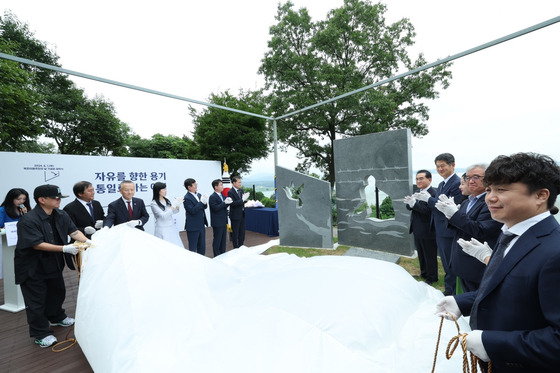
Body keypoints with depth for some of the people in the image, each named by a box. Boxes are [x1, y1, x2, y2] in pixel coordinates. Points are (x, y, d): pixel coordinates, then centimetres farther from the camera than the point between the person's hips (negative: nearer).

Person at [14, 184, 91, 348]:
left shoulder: (61, 215, -5)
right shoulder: (28, 220, -25)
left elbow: (73, 231, -6)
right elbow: (36, 244, -28)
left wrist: (87, 241, -24)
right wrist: (65, 248, -33)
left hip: (53, 263, 7)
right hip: (33, 267, -7)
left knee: (57, 291, 23)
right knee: (36, 300, 5)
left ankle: (56, 317, 47)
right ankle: (40, 334, 21)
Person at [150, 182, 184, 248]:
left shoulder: (167, 200, 5)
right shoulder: (154, 204, -11)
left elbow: (174, 212, 14)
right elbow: (164, 215, -19)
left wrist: (178, 204, -5)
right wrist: (174, 205, -21)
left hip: (172, 228, 5)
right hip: (162, 230, -5)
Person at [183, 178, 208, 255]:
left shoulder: (198, 195, 6)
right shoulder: (187, 198, -17)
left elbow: (204, 207, 9)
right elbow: (193, 210, -23)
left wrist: (204, 202, -12)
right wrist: (201, 202, -24)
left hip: (201, 225, 8)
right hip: (193, 227, -7)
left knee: (202, 246, 18)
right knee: (193, 248, 7)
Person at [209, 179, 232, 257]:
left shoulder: (222, 195, 10)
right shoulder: (212, 197, -16)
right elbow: (215, 208, -25)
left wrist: (228, 202, -4)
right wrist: (225, 202, -26)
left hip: (223, 221, 9)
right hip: (217, 222, -9)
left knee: (223, 238, 17)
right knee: (217, 239, 3)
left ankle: (223, 254, 29)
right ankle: (217, 256, 14)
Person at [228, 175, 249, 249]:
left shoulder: (241, 190, 8)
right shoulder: (230, 192, -14)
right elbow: (233, 203, -23)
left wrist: (245, 199, -10)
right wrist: (242, 199, -26)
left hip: (242, 214, 7)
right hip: (235, 215, -7)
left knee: (242, 232, 15)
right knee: (235, 233, 5)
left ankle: (241, 247, 28)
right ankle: (236, 248, 16)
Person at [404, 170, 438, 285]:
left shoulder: (433, 194, -19)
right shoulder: (418, 192, 8)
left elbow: (428, 210, -27)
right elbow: (409, 207, 3)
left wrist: (414, 203, -34)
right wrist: (409, 202, -19)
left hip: (428, 231, -8)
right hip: (417, 230, 8)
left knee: (430, 256, 9)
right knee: (421, 254, 22)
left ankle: (431, 278, 26)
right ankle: (424, 274, 39)